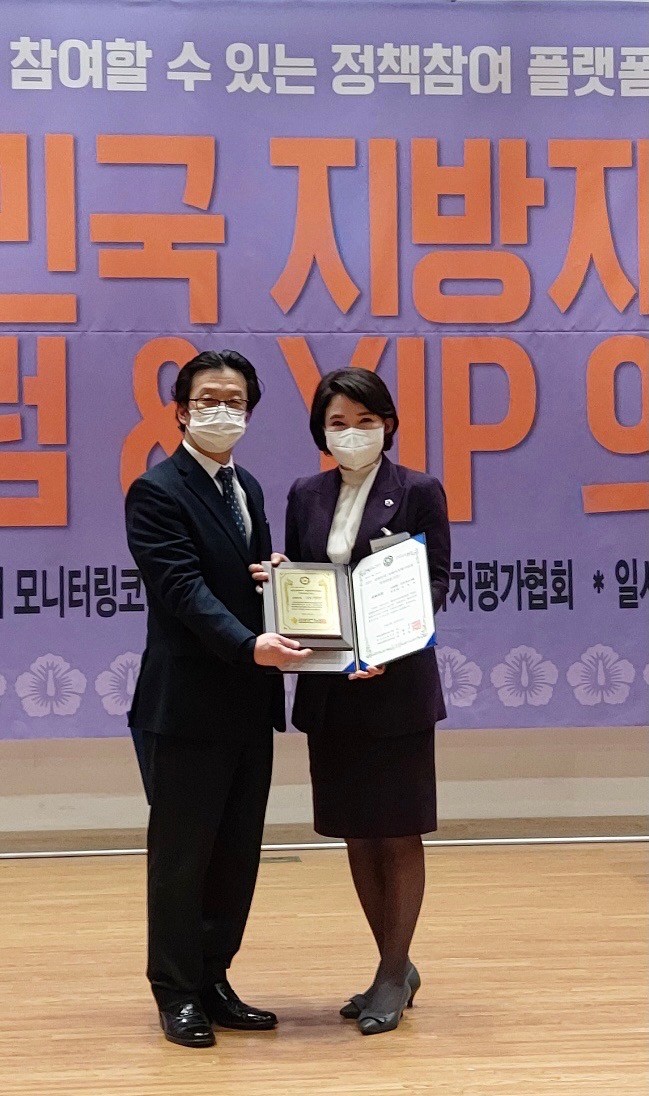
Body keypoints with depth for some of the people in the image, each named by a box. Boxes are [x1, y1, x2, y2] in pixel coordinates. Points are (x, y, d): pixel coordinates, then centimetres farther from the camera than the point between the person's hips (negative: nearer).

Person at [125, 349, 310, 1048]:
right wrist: (250, 645, -33)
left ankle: (213, 981, 26)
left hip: (248, 703, 8)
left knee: (237, 854, 13)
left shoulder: (247, 488, 14)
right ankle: (177, 993, 17)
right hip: (187, 703, -7)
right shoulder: (157, 492, -10)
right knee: (181, 854, 4)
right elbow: (184, 589, -21)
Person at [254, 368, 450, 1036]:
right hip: (329, 689, 5)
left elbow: (436, 585, -7)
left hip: (397, 686, -5)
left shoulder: (418, 492, -4)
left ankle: (392, 977, 15)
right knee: (356, 834, 12)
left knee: (399, 834, 4)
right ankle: (396, 966, 27)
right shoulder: (305, 497, 9)